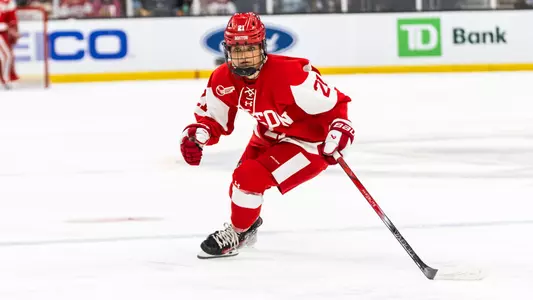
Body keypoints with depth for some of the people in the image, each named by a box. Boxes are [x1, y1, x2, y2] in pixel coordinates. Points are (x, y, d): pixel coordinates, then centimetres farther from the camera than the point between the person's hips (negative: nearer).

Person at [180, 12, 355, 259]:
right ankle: (247, 223, 52)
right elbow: (212, 118, -1)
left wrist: (340, 129, -43)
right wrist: (196, 133, -21)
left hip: (308, 142, -8)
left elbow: (333, 102, -27)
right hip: (269, 136, 8)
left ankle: (236, 234, 6)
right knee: (242, 182, 17)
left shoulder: (288, 74, -35)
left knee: (248, 178, -20)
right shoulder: (224, 79, -14)